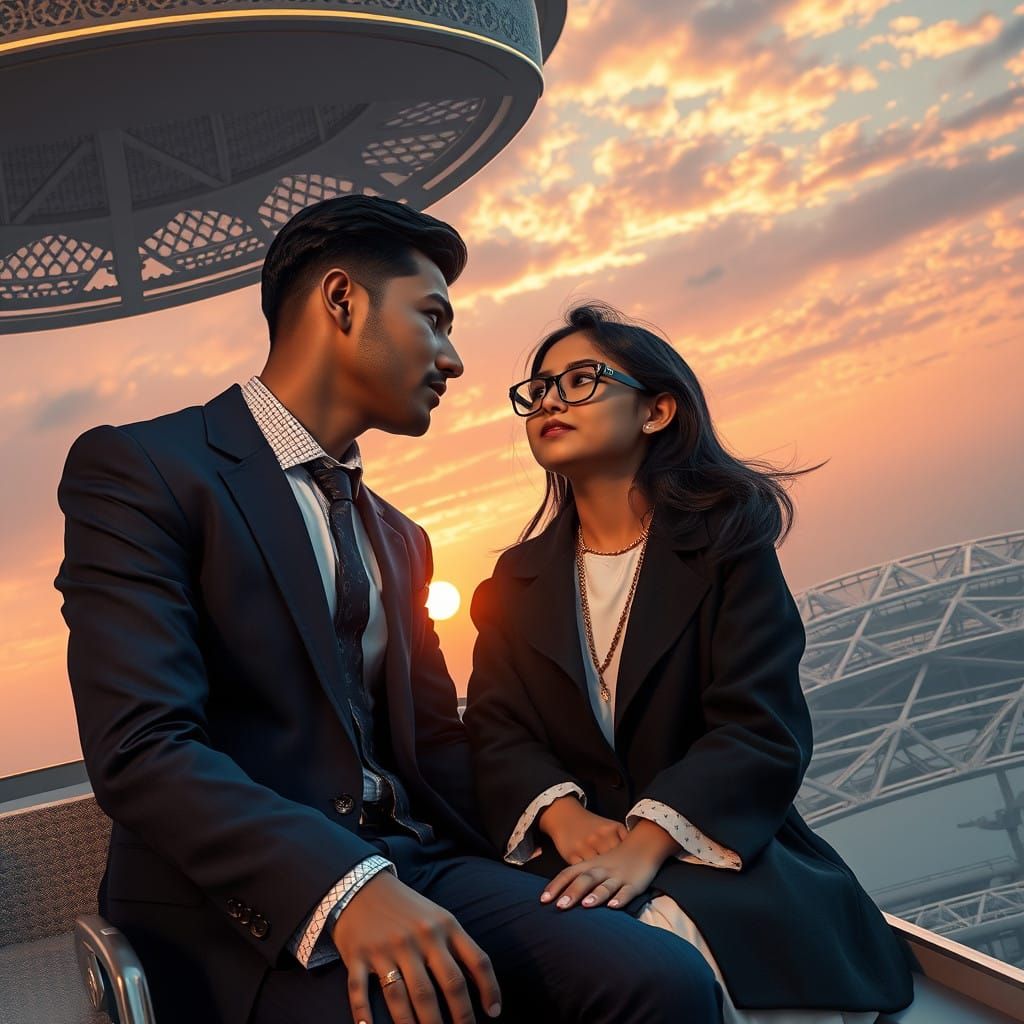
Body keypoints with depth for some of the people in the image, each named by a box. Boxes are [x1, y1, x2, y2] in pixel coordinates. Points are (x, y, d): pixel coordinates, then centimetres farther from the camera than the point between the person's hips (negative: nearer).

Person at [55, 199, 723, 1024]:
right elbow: (141, 748, -16)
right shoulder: (138, 468, -4)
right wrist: (343, 889, -28)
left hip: (413, 869, 7)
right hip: (244, 907, -7)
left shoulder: (398, 538, 22)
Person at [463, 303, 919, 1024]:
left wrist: (644, 844, -28)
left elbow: (761, 728, -11)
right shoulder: (518, 581, 14)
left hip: (721, 853, -2)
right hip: (572, 862, 2)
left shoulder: (728, 547, 1)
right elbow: (497, 730, 4)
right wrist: (563, 816, -20)